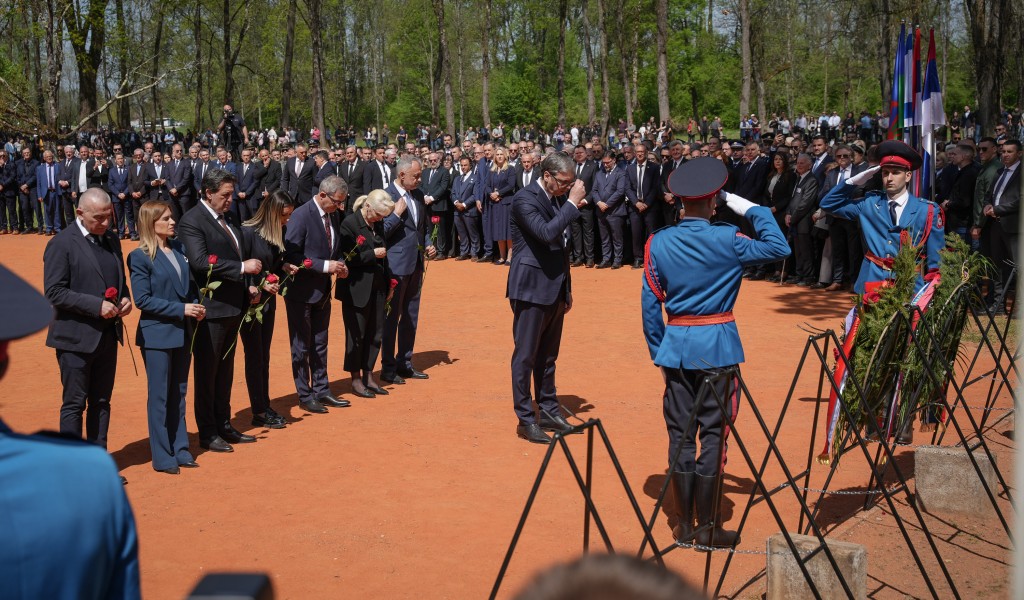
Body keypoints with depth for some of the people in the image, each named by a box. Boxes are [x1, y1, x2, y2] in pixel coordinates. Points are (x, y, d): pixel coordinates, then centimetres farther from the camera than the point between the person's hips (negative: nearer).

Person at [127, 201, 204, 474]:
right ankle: (162, 457, 11)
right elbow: (143, 299, -15)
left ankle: (180, 449, 24)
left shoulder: (179, 248, 8)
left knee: (179, 394, 14)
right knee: (159, 396, 3)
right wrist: (180, 309, -19)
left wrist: (196, 304, -3)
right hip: (157, 336, -6)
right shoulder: (140, 257, -11)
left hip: (182, 333, 6)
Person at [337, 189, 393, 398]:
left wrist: (389, 283, 14)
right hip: (357, 289, -7)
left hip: (377, 287, 7)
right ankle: (356, 379, 14)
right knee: (356, 334, 3)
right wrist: (373, 254, -18)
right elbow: (348, 258, -17)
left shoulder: (378, 224, 9)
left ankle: (368, 376, 21)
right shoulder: (349, 224, -13)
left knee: (375, 333, 10)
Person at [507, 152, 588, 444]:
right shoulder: (525, 199, -14)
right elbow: (546, 233, -30)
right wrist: (573, 203, -23)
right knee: (526, 355, -1)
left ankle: (549, 411, 25)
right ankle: (525, 420, 5)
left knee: (548, 354, 15)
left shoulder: (559, 198, 10)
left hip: (554, 288, 8)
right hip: (531, 288, -8)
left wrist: (567, 289, 19)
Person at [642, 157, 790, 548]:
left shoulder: (658, 243, -1)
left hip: (675, 345, 3)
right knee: (713, 434, 4)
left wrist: (657, 351, 12)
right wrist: (752, 210, 1)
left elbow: (650, 303, 3)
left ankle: (684, 526, 17)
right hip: (717, 345, -3)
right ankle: (707, 527, 9)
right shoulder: (727, 240, -11)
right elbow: (779, 248, -4)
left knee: (680, 434, 10)